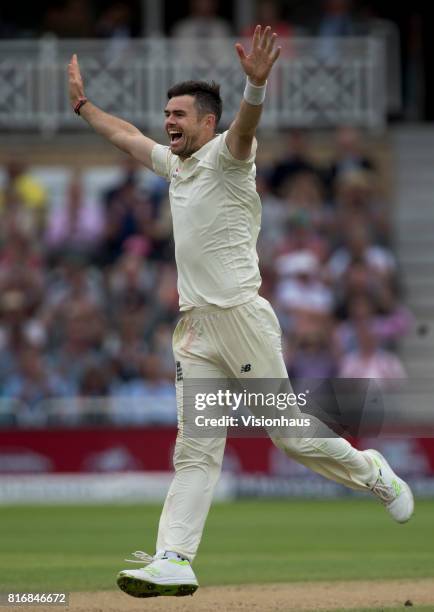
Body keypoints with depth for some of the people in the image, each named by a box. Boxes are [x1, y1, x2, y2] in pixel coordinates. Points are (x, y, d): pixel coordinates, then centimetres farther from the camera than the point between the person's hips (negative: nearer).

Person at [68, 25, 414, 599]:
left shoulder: (226, 156, -6)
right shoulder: (175, 163, 17)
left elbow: (245, 127, -28)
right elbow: (128, 136, 35)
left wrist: (255, 84, -48)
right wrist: (83, 104, 41)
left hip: (242, 316, -7)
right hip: (195, 328, 7)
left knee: (290, 432, -2)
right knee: (195, 449, 0)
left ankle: (373, 473, 21)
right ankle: (173, 562, -8)